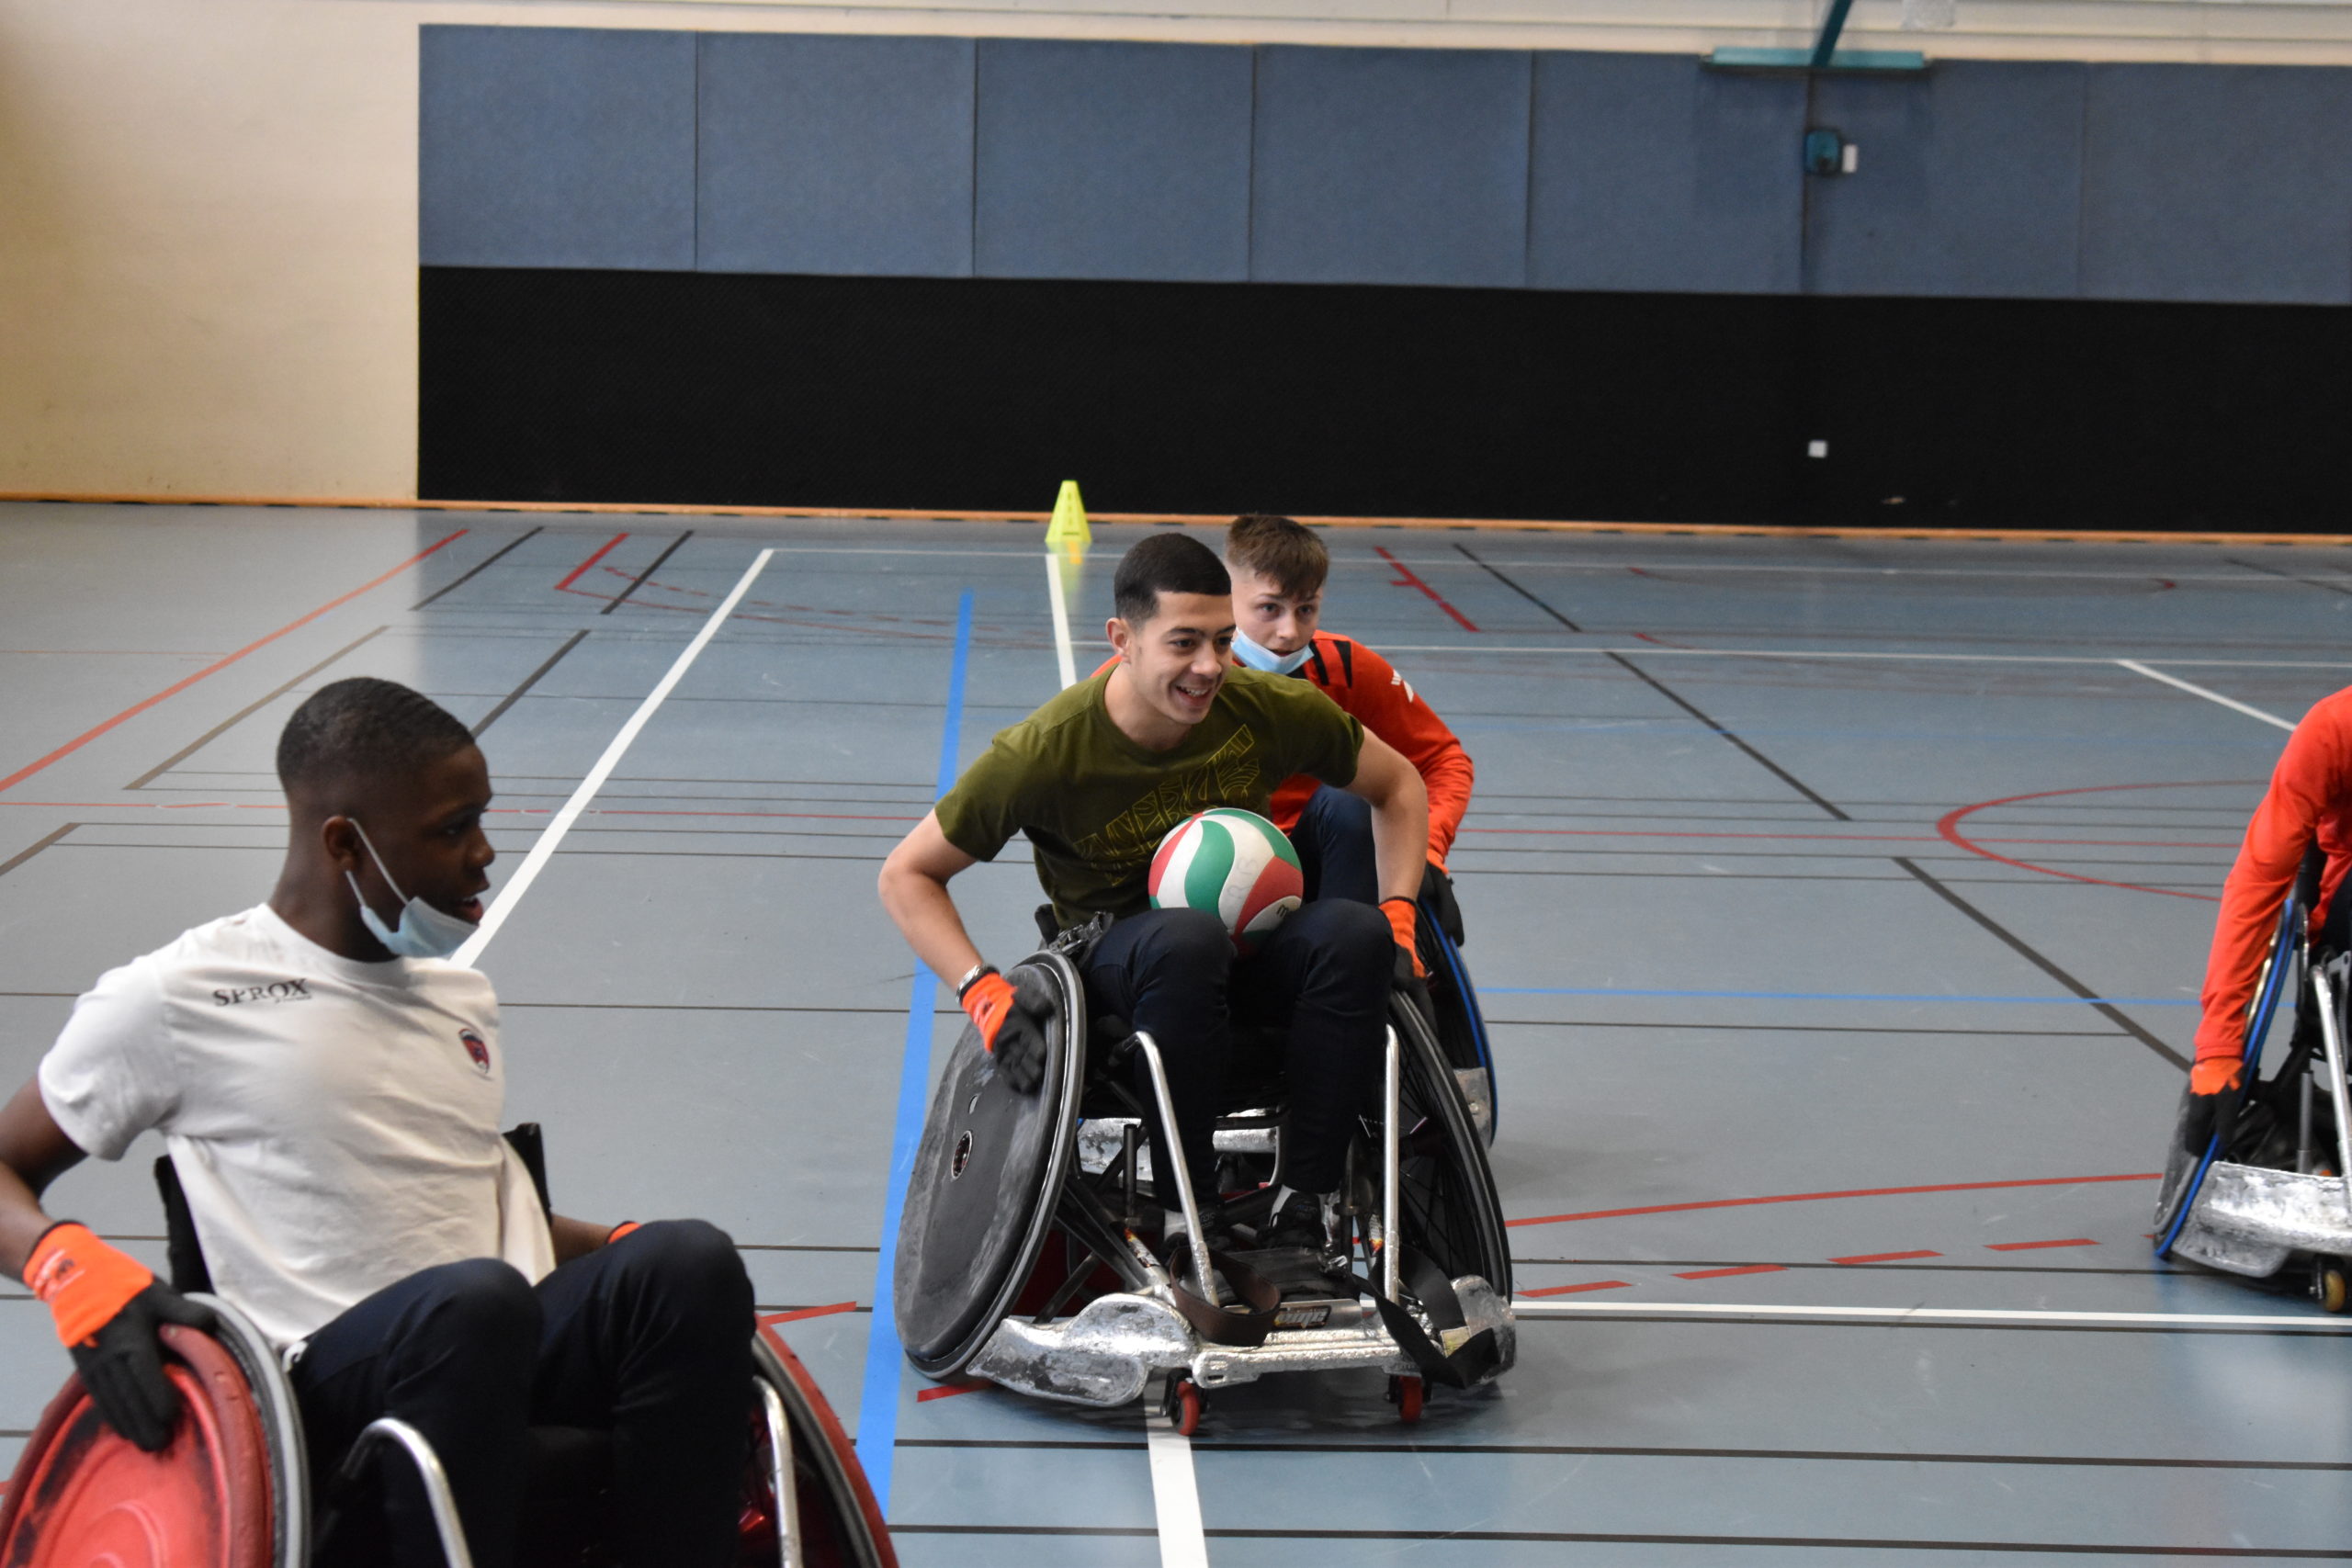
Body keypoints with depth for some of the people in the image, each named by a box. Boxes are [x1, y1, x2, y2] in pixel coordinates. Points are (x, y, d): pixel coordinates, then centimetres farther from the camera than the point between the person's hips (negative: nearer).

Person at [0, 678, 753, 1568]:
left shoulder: (460, 993, 23)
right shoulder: (173, 1003, 4)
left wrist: (622, 1251, 18)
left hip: (515, 1356, 6)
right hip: (329, 1379, -5)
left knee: (689, 1259, -26)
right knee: (476, 1297, -39)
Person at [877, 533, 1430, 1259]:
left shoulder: (1271, 710, -12)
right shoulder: (1046, 751, -20)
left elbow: (1398, 785, 7)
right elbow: (906, 875, -11)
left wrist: (1397, 918, -7)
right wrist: (984, 993, -25)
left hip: (1247, 946, 3)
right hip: (1114, 954, -3)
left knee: (1355, 934, -31)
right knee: (1187, 939, -40)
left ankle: (1303, 1205, -26)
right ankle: (1184, 1212, -28)